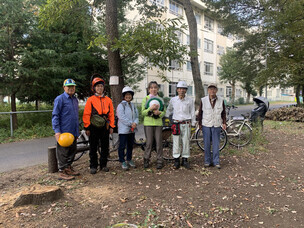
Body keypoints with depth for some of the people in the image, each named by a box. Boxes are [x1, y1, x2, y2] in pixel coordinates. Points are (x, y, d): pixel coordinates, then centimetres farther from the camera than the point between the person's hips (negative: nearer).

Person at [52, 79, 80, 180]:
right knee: (63, 152, -1)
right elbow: (55, 116, -11)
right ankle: (62, 172, 9)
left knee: (72, 151, 14)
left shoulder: (75, 99, 14)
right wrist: (57, 131, -18)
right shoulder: (60, 99, -8)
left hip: (73, 132, 7)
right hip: (64, 132, -7)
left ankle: (69, 168, 28)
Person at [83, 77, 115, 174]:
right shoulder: (90, 99, 0)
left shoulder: (108, 100, 7)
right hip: (93, 127, -2)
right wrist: (87, 128, -6)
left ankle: (103, 165, 23)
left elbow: (111, 114, 9)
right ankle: (93, 166, 17)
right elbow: (86, 115, -2)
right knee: (93, 148, 5)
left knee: (105, 147, 9)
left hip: (105, 127, 3)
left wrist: (111, 126, 5)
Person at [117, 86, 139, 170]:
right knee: (122, 146, 0)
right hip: (123, 129, -6)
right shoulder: (121, 105, -6)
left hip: (132, 129, 6)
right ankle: (122, 162, 11)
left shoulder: (133, 105, 14)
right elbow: (122, 117, -15)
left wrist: (135, 123, -11)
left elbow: (136, 116, 9)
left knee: (130, 145, 15)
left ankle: (129, 160, 28)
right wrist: (131, 123, -18)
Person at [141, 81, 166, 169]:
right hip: (148, 123, -2)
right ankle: (146, 160, 16)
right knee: (149, 143, 1)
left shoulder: (160, 99, 12)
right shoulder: (145, 99, 5)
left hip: (158, 123, 2)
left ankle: (159, 161, 12)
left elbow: (164, 112, 8)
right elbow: (143, 112, -3)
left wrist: (159, 112, -13)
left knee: (159, 143, 2)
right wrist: (150, 108, -20)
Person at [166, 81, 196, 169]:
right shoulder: (173, 100, 5)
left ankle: (185, 159, 17)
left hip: (186, 124, 0)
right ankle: (176, 160, 13)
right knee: (176, 142, 2)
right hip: (176, 124, 0)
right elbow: (169, 110, 17)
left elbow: (192, 113, 8)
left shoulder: (190, 100, 3)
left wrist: (193, 124, 5)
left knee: (186, 142, 4)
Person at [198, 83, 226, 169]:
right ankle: (208, 161, 17)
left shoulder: (221, 100, 2)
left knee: (216, 144, 4)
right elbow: (200, 112, 6)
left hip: (216, 125, 1)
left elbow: (223, 112, 10)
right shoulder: (203, 100, -1)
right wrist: (200, 123, 6)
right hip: (206, 125, 0)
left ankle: (216, 161, 14)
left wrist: (224, 123, 3)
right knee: (206, 144, 5)